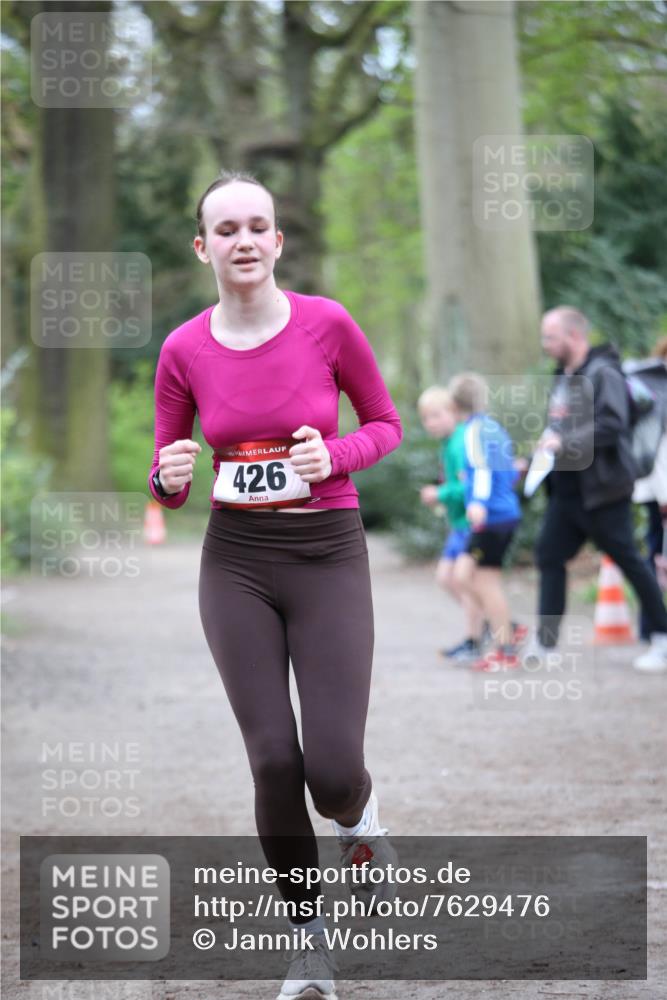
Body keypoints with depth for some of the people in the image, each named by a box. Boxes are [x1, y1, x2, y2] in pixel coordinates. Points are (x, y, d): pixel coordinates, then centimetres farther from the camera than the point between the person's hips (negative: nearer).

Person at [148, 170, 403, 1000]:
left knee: (332, 769, -11)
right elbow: (167, 483, 7)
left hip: (330, 557, -1)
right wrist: (170, 479, -16)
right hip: (236, 563, 2)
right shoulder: (183, 351, -2)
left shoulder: (327, 324, -8)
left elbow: (386, 423, 6)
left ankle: (360, 818, 28)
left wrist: (335, 455, -15)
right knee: (273, 759, -6)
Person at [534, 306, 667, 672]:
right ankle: (545, 643, 6)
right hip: (566, 490, 9)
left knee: (628, 560, -2)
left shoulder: (603, 374, -14)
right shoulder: (564, 377, 15)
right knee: (549, 556, 4)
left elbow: (611, 425, -25)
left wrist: (565, 442, -28)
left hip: (601, 490, -9)